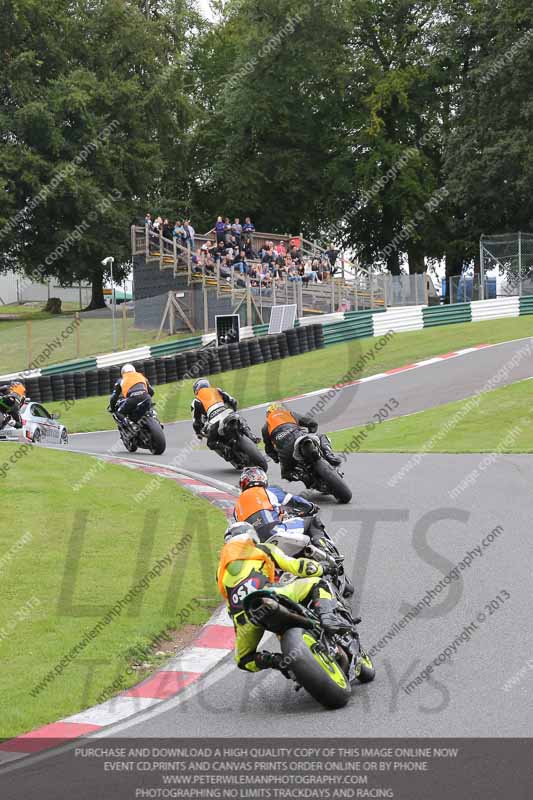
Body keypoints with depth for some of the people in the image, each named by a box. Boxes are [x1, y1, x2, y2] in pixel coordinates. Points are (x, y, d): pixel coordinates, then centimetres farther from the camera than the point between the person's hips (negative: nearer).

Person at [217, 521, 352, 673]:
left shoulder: (221, 571, 34)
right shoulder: (262, 549, 24)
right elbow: (294, 565, 13)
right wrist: (321, 568, 31)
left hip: (243, 621, 4)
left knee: (244, 660, 28)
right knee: (317, 584, 10)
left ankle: (276, 661, -1)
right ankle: (328, 615, -19)